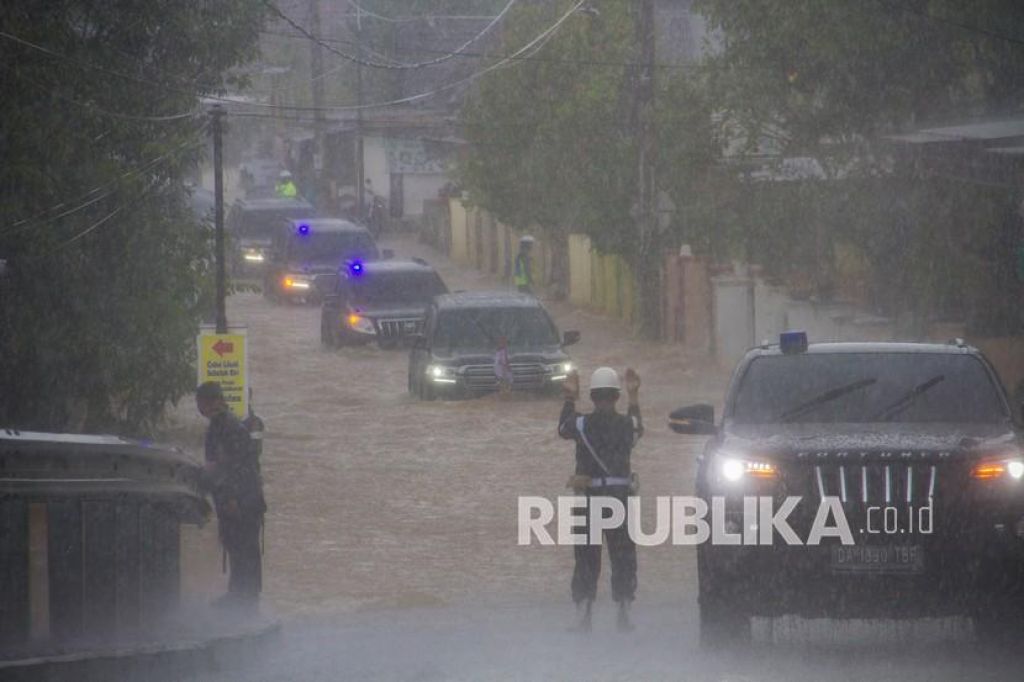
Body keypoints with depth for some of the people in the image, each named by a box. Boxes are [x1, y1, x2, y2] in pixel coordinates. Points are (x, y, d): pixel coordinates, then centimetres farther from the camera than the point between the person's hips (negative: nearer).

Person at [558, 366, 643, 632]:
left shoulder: (582, 424, -9)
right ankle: (624, 615, 9)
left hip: (589, 497, -1)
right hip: (620, 496, 1)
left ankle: (584, 616, 0)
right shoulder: (627, 424, -3)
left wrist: (569, 398, 24)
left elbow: (563, 429, 14)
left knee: (586, 558, 5)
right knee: (623, 557, 11)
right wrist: (634, 396, 33)